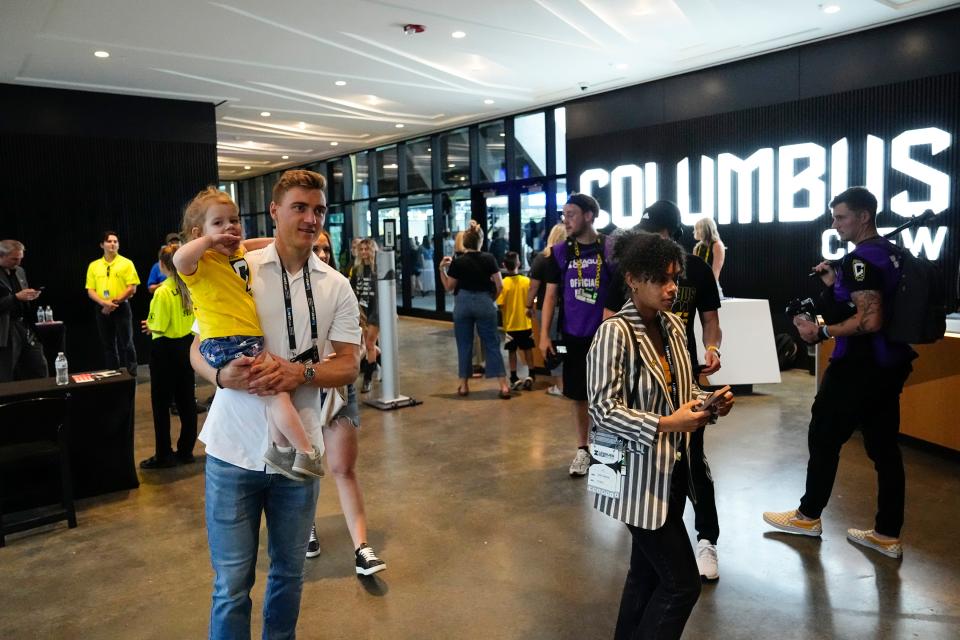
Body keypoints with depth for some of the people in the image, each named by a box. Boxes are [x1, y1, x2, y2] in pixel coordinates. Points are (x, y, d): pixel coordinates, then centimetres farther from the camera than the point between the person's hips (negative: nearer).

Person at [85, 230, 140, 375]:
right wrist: (104, 303, -13)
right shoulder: (94, 265, 8)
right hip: (102, 310, 3)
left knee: (126, 343, -1)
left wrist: (114, 303, -13)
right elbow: (90, 290, 5)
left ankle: (131, 375, 5)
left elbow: (132, 288, -7)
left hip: (121, 308, -3)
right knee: (107, 345, 10)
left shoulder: (126, 263, -1)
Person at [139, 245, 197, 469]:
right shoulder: (188, 287, 1)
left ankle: (164, 455, 11)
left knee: (161, 402, 4)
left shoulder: (163, 292, -18)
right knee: (186, 399, 12)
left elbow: (159, 326, -17)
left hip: (165, 349, -7)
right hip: (186, 344, 7)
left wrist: (149, 326, 3)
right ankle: (185, 450, 20)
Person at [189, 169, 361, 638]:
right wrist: (223, 375, -21)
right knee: (232, 581, 7)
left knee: (289, 571, 18)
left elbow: (349, 365, 0)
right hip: (234, 449, -2)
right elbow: (198, 350, 1)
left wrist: (301, 374, -19)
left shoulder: (336, 286, 3)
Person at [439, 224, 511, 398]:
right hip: (484, 303, 0)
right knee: (491, 344, 4)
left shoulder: (457, 262, -4)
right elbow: (499, 286, -2)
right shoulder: (489, 259, -3)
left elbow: (449, 288, 3)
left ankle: (463, 385, 14)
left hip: (463, 303, 0)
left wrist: (442, 269, 10)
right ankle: (503, 385, 0)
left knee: (464, 345, 9)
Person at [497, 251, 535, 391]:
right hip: (525, 323, 1)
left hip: (510, 324, -1)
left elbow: (500, 306, -15)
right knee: (528, 350, 13)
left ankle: (514, 379, 13)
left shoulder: (502, 283, -14)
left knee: (512, 351, 10)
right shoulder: (527, 281, -9)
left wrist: (504, 318, 3)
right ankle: (530, 376, 14)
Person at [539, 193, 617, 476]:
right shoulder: (560, 252, 2)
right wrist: (544, 334, -3)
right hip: (573, 336, 2)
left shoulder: (610, 249, -4)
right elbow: (551, 295, 4)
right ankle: (583, 449, 24)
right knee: (579, 395, 10)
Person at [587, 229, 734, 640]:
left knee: (647, 573, 20)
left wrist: (709, 403, -5)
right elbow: (604, 410, -21)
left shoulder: (673, 326, 4)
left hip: (671, 468, 8)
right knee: (682, 582, -1)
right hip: (638, 473, -8)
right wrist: (666, 425, -28)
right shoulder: (615, 333, -19)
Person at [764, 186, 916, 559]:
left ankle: (808, 516, 21)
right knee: (884, 447, 11)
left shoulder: (861, 260, -19)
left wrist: (822, 331, -21)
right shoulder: (891, 253, 11)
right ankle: (888, 535, 18)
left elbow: (870, 320, -26)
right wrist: (835, 286, 14)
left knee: (824, 438, 6)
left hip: (859, 367, -9)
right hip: (888, 364, 9)